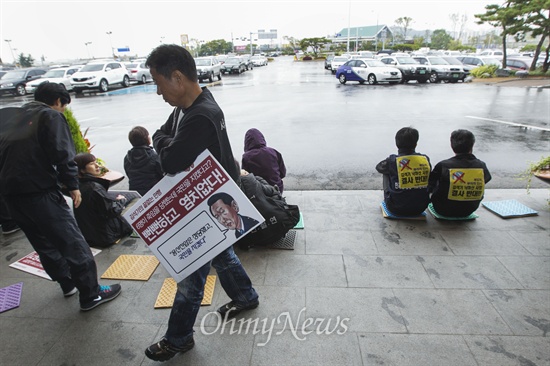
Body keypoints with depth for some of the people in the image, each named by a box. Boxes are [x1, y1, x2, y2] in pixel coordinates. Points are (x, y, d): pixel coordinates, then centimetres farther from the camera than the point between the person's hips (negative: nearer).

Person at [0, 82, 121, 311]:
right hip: (38, 189, -8)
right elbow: (62, 154, -13)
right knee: (72, 242, -4)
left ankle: (68, 284, 31)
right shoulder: (51, 116, -1)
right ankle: (90, 294, 1)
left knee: (43, 242, 19)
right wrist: (72, 185, -8)